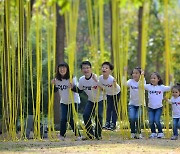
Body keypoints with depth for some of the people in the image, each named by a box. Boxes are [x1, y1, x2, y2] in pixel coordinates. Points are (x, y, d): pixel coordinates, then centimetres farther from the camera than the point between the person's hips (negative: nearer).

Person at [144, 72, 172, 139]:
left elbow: (170, 88, -2)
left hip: (158, 108, -2)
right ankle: (153, 133, 16)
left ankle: (160, 133, 6)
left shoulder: (161, 87, -2)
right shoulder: (148, 86, 1)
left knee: (157, 121, -13)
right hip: (150, 108, 2)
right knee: (151, 121, -4)